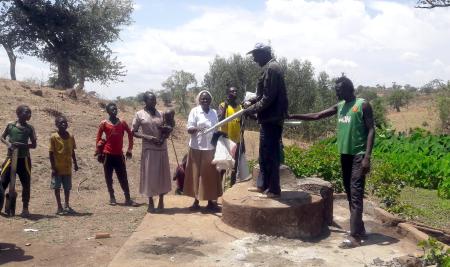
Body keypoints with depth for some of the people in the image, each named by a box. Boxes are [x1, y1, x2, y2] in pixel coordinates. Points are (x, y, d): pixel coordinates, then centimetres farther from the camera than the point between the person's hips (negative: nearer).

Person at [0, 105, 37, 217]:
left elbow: (34, 145, 1)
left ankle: (25, 208, 13)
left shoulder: (29, 128, 3)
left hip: (24, 159, 0)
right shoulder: (10, 125, 2)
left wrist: (22, 145, -15)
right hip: (11, 158, 0)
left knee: (26, 184, 1)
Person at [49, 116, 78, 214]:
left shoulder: (70, 137, 3)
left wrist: (75, 163, 9)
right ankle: (59, 207, 14)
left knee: (67, 187, 11)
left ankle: (66, 206, 23)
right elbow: (51, 153, -9)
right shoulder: (54, 137, -9)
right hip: (57, 167, -4)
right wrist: (53, 167, -12)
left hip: (67, 167, 4)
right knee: (57, 187, 4)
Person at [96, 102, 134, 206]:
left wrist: (129, 149, 9)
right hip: (108, 154, -1)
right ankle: (112, 198, 16)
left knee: (123, 178, 1)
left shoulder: (122, 122, 2)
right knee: (108, 178, 5)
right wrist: (99, 152, -1)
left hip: (119, 154, 2)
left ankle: (128, 199, 2)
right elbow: (98, 138, 2)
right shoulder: (104, 123, -4)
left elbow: (130, 134, 11)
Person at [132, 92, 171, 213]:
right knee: (149, 175, 2)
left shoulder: (161, 114, 8)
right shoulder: (139, 114, -1)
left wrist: (164, 138, -8)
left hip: (162, 149, 3)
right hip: (149, 149, -3)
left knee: (162, 174, 7)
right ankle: (150, 203, 15)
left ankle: (161, 202, 20)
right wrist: (147, 137, -16)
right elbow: (134, 132, -1)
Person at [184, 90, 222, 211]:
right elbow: (189, 129, -9)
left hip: (211, 148, 4)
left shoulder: (214, 112, 10)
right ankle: (196, 201, 12)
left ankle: (211, 201, 15)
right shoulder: (194, 111, -4)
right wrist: (197, 129, -28)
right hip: (197, 148, -4)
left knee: (211, 174, 7)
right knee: (196, 174, 1)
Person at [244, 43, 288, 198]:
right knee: (265, 154, 16)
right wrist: (252, 101, 10)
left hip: (271, 119, -10)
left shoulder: (271, 68, -15)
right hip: (269, 118, 10)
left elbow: (268, 98, -21)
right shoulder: (270, 68, 16)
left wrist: (250, 109, -14)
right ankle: (265, 186, 26)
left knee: (271, 154, -3)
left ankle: (274, 189, 6)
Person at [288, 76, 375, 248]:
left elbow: (371, 130, -11)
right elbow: (316, 116, 16)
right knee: (349, 192, 11)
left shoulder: (363, 105, -7)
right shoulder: (339, 106, 14)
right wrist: (293, 116, 9)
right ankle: (359, 229, 21)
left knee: (356, 193, -11)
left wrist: (367, 157, -20)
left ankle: (355, 236, -11)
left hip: (358, 155, -8)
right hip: (344, 154, 8)